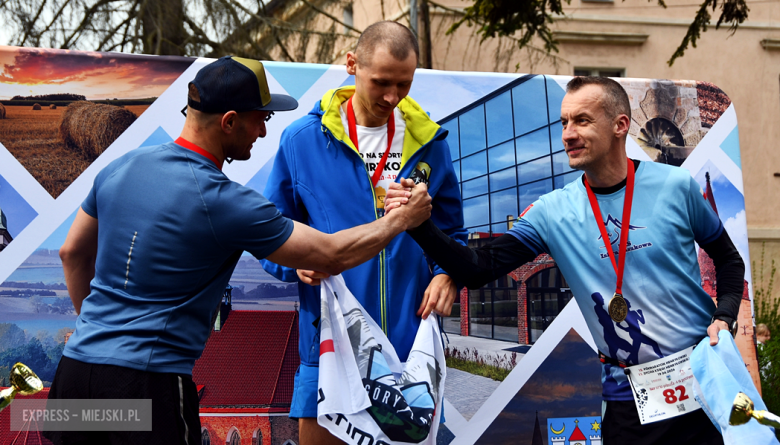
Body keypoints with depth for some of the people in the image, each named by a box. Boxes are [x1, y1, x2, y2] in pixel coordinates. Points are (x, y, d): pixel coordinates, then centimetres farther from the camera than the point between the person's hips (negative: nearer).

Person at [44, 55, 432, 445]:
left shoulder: (120, 167, 6)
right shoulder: (225, 204, -14)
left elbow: (73, 253, 19)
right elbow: (334, 255, -5)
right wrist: (401, 219, 9)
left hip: (76, 366, 7)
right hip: (147, 382, -7)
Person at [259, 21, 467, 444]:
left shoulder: (429, 143, 7)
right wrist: (297, 262, -15)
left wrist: (447, 273, -4)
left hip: (411, 344, 2)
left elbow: (451, 230, 16)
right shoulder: (302, 139, 0)